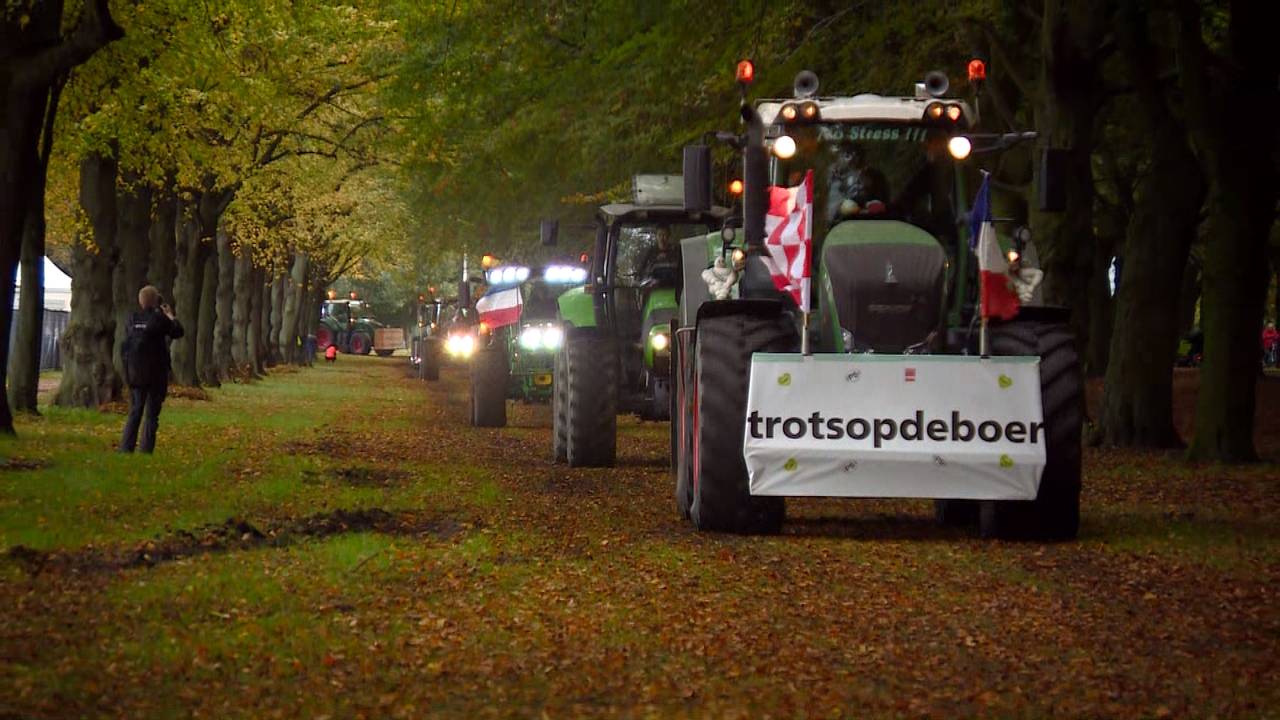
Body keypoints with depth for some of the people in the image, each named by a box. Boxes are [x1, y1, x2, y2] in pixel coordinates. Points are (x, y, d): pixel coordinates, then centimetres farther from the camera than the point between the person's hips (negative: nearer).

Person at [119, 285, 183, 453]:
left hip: (135, 374, 4)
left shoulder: (133, 319, 1)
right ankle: (146, 450, 0)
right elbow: (177, 332, -1)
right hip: (155, 374, -4)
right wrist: (171, 316, 15)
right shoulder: (159, 319, -10)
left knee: (135, 411, 10)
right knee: (152, 414, 3)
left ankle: (126, 448, 1)